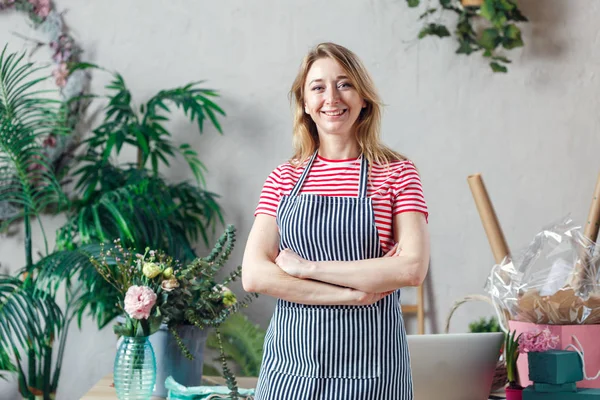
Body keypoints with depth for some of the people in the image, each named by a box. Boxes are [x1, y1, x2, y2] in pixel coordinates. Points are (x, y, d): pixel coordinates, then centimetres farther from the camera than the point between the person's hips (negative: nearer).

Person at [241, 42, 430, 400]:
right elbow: (254, 275, -5)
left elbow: (413, 268, -13)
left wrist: (307, 267, -12)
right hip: (290, 357, 2)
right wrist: (351, 294, -14)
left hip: (368, 364, -2)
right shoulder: (283, 179, 6)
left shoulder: (397, 173, 1)